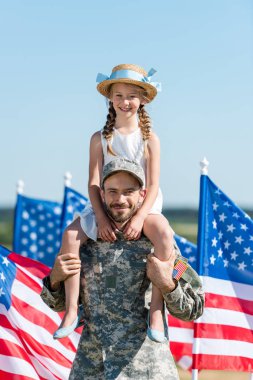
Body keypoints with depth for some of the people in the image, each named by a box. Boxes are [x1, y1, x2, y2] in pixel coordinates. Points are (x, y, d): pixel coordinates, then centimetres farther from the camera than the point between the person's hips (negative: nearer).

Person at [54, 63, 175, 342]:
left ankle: (156, 308, -30)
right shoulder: (100, 139, 2)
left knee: (164, 234, -35)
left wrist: (139, 218, -23)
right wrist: (101, 218, -19)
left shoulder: (150, 139, -1)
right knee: (71, 234, -25)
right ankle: (71, 310, -22)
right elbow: (93, 183, -4)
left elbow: (153, 186, -7)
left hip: (143, 206, -2)